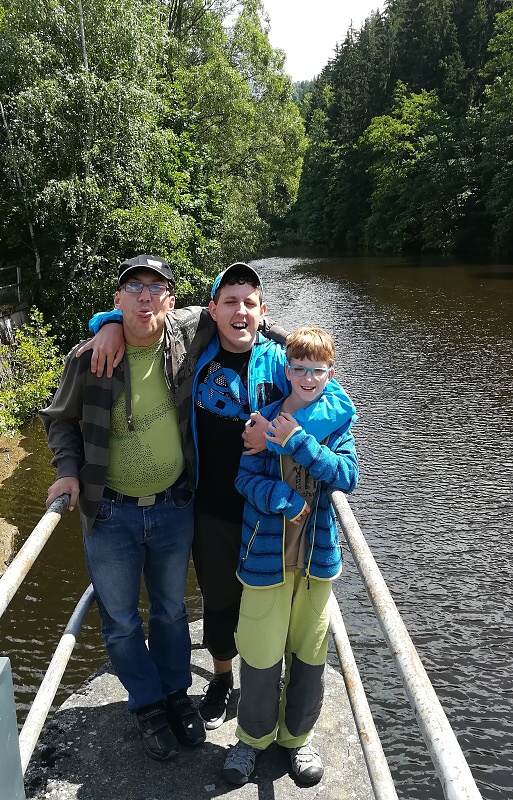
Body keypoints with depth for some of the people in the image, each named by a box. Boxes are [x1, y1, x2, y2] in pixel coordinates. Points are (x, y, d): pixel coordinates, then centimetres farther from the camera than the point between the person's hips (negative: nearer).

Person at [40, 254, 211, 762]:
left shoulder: (186, 344, -9)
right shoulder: (88, 358, -11)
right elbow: (60, 419, 4)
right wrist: (69, 470, -9)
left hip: (174, 507, 1)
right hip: (110, 513, -1)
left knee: (171, 610, 21)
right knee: (121, 619, 15)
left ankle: (176, 691, 45)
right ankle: (147, 703, 40)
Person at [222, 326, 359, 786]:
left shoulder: (338, 419, -1)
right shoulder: (265, 417, -4)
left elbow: (348, 476, -13)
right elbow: (246, 478, -8)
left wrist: (299, 442, -22)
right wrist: (286, 502, -22)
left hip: (318, 554, 2)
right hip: (267, 555, -1)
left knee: (310, 653, 15)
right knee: (261, 654, 7)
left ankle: (297, 735, 39)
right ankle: (254, 736, 34)